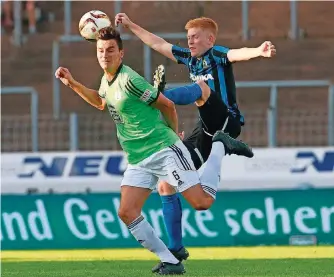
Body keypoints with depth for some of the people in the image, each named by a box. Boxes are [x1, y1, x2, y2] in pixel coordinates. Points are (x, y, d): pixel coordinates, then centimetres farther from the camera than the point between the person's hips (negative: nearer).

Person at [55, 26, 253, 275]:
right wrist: (73, 84, 25)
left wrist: (173, 134, 7)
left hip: (164, 150, -8)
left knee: (202, 202, -14)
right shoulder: (107, 80, 10)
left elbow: (167, 105, -9)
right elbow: (101, 102, 35)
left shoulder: (129, 80, -16)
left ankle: (220, 147, 13)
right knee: (127, 213, -10)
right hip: (138, 161, 8)